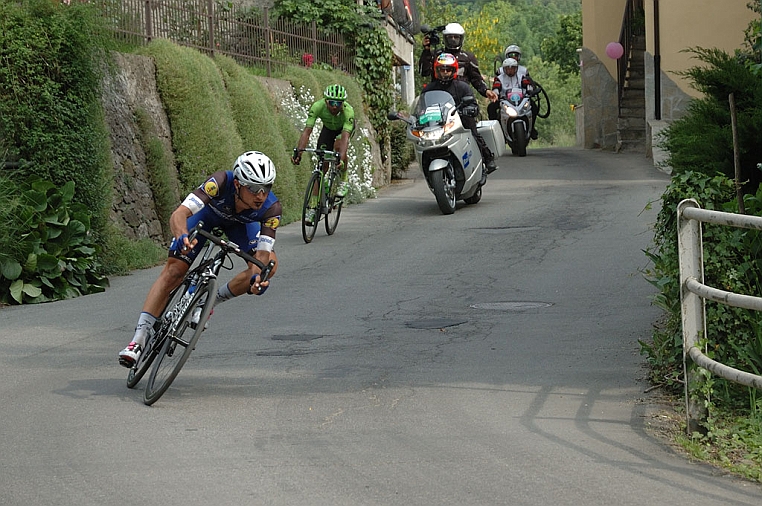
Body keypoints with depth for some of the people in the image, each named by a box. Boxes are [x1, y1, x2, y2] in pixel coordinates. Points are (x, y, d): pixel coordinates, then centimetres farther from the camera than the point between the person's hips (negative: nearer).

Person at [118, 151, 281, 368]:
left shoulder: (271, 208, -35)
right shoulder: (220, 182, -42)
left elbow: (262, 253, -34)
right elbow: (179, 214, -50)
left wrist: (257, 276, -56)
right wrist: (182, 237, -71)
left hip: (239, 224, 2)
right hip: (206, 214, -2)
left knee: (270, 264, -21)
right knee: (174, 271, -15)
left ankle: (209, 303, -3)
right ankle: (139, 338, -12)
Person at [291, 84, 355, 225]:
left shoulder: (348, 111, -40)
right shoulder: (317, 107, -35)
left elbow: (345, 136, -49)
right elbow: (307, 130, -38)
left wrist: (341, 158, -64)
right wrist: (298, 151, -52)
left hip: (346, 127, -2)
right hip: (328, 128, 2)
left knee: (338, 146, -35)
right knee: (322, 165, -6)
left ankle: (344, 182, -12)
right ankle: (314, 207, -1)